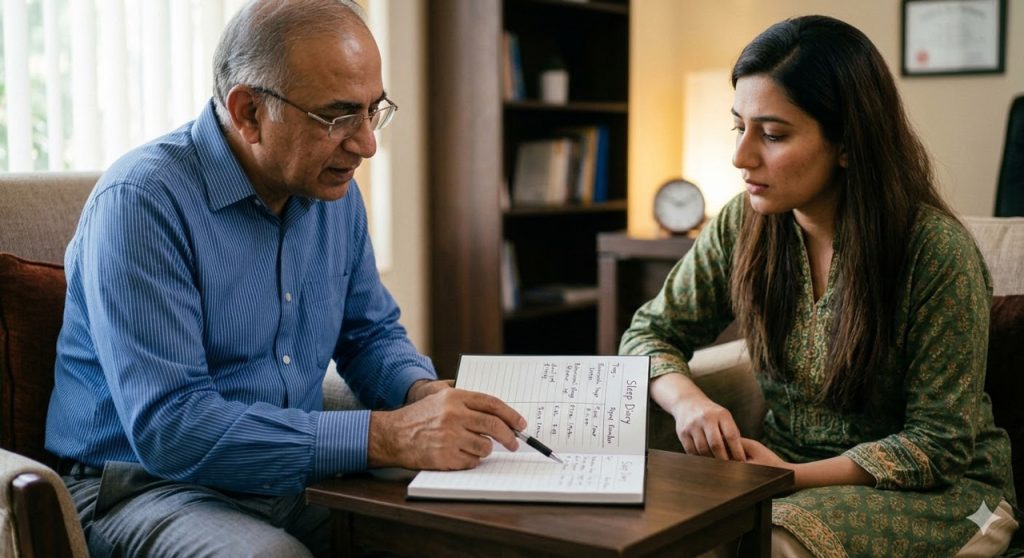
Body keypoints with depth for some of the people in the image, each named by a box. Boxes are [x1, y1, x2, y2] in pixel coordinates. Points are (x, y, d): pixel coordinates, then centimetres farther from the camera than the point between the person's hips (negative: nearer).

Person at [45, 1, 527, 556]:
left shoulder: (332, 189, 3)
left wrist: (423, 394, -8)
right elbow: (168, 427, -27)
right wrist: (384, 436, -32)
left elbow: (371, 334, 16)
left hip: (292, 481, 5)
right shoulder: (140, 200, -19)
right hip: (147, 485, -5)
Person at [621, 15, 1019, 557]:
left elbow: (938, 444, -15)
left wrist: (792, 476, -26)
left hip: (939, 489, -4)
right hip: (790, 459, 4)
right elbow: (651, 332, 4)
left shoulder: (936, 249, -20)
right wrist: (686, 400, -19)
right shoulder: (743, 226, -6)